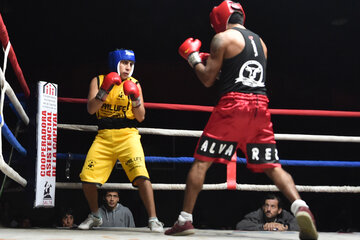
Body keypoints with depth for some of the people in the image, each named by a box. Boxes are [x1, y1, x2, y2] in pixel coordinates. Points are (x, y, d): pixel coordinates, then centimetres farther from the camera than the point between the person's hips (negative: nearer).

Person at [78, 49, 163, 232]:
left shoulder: (134, 84, 7)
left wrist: (136, 99, -15)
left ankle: (153, 219, -17)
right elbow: (91, 109, -4)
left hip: (127, 135, -2)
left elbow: (141, 117, 3)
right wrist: (104, 91, -17)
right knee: (87, 178, -4)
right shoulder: (98, 81, 8)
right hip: (104, 136, 2)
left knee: (141, 175, -21)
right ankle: (95, 217, 20)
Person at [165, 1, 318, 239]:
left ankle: (185, 219, 2)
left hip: (233, 105, -5)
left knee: (202, 161, 3)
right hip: (261, 106, 6)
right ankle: (300, 206, -17)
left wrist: (193, 57, 15)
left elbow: (207, 79, -1)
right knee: (272, 166, 5)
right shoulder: (260, 42, 22)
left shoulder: (223, 38, 1)